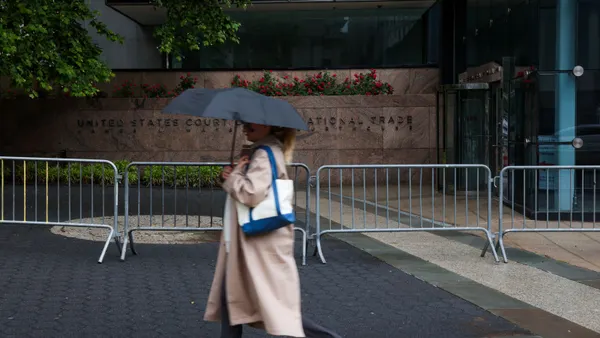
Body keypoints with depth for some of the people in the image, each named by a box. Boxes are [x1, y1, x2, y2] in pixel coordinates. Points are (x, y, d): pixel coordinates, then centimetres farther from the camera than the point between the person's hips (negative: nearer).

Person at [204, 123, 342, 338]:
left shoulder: (265, 154, -17)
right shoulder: (264, 151, 14)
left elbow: (252, 193, -30)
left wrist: (233, 176, -12)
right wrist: (232, 177, 3)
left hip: (261, 244, -10)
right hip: (245, 244, 10)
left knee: (275, 304, -4)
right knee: (231, 297, 14)